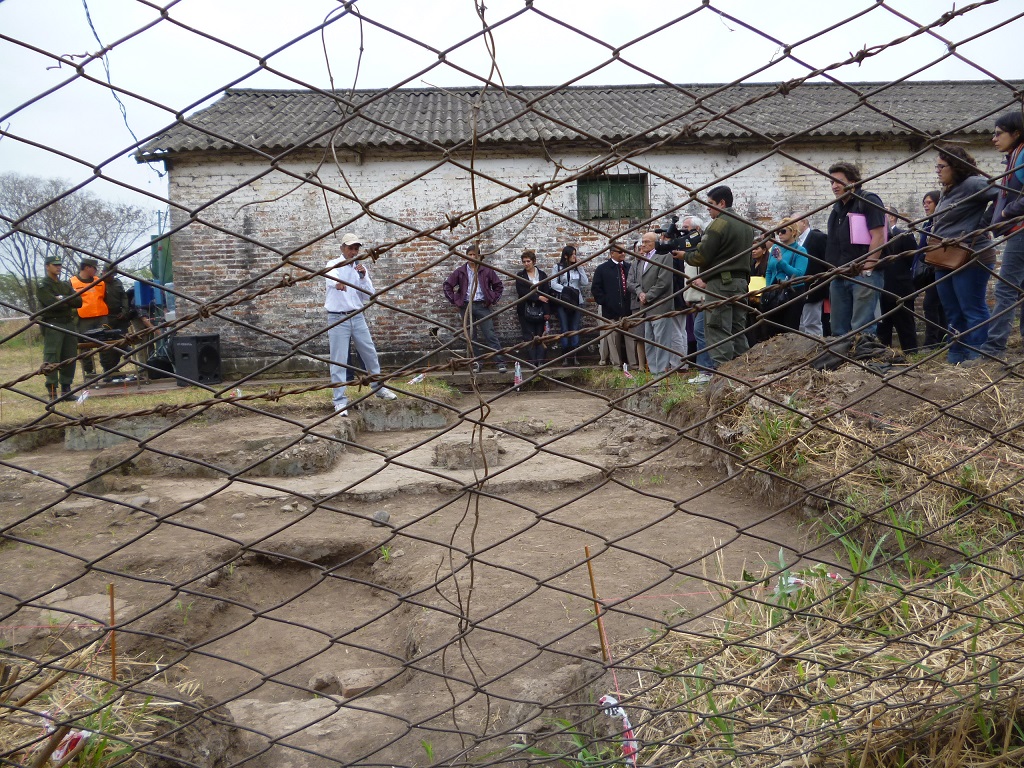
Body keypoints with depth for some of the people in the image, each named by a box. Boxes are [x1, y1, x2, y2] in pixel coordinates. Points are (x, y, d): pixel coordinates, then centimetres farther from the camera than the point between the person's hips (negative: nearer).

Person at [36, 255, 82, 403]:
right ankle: (52, 392, -10)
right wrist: (68, 302, -1)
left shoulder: (66, 285, 19)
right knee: (52, 358, -9)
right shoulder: (42, 286, 0)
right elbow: (52, 304, -15)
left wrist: (63, 299, -7)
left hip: (68, 324, 6)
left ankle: (66, 389, 14)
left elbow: (79, 302, 7)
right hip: (52, 325, -6)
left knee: (70, 357, 6)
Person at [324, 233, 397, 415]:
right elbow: (331, 277, -31)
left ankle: (378, 386, 33)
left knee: (370, 353, 13)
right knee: (338, 360, -3)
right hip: (338, 318, -4)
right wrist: (338, 283, -54)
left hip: (357, 317, 5)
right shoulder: (334, 265, -5)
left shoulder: (361, 268, 8)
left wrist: (363, 276, -13)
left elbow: (369, 294, 3)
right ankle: (340, 401, 2)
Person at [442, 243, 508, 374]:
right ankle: (476, 363, 11)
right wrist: (455, 302, 3)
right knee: (471, 336, 5)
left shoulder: (486, 270, 1)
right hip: (466, 307, 2)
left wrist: (493, 300, 2)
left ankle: (501, 362, -7)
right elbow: (447, 286, 8)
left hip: (483, 306, -2)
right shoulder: (460, 271, 3)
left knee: (490, 335, -6)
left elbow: (499, 286, 9)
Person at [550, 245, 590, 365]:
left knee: (575, 329, 0)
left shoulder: (578, 267, 10)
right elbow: (553, 283, -2)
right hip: (562, 301, -2)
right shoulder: (559, 267, 2)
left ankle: (574, 354, 3)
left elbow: (586, 283, 2)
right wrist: (565, 289, -13)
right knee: (565, 329, -1)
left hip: (577, 301, 2)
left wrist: (581, 268, -3)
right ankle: (566, 355, 1)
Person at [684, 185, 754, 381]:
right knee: (738, 328, 11)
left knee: (718, 328, -7)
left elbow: (702, 256, -15)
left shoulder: (720, 223, -11)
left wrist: (686, 256, 6)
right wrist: (707, 278, 17)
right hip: (741, 281, 9)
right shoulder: (746, 225, 18)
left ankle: (720, 369, -10)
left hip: (721, 283, -9)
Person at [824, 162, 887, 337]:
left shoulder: (868, 201, -3)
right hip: (839, 276, 8)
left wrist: (868, 269, -18)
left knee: (862, 328, -10)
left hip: (863, 274, -8)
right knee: (839, 330, 10)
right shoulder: (837, 208, 20)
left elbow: (878, 236, -12)